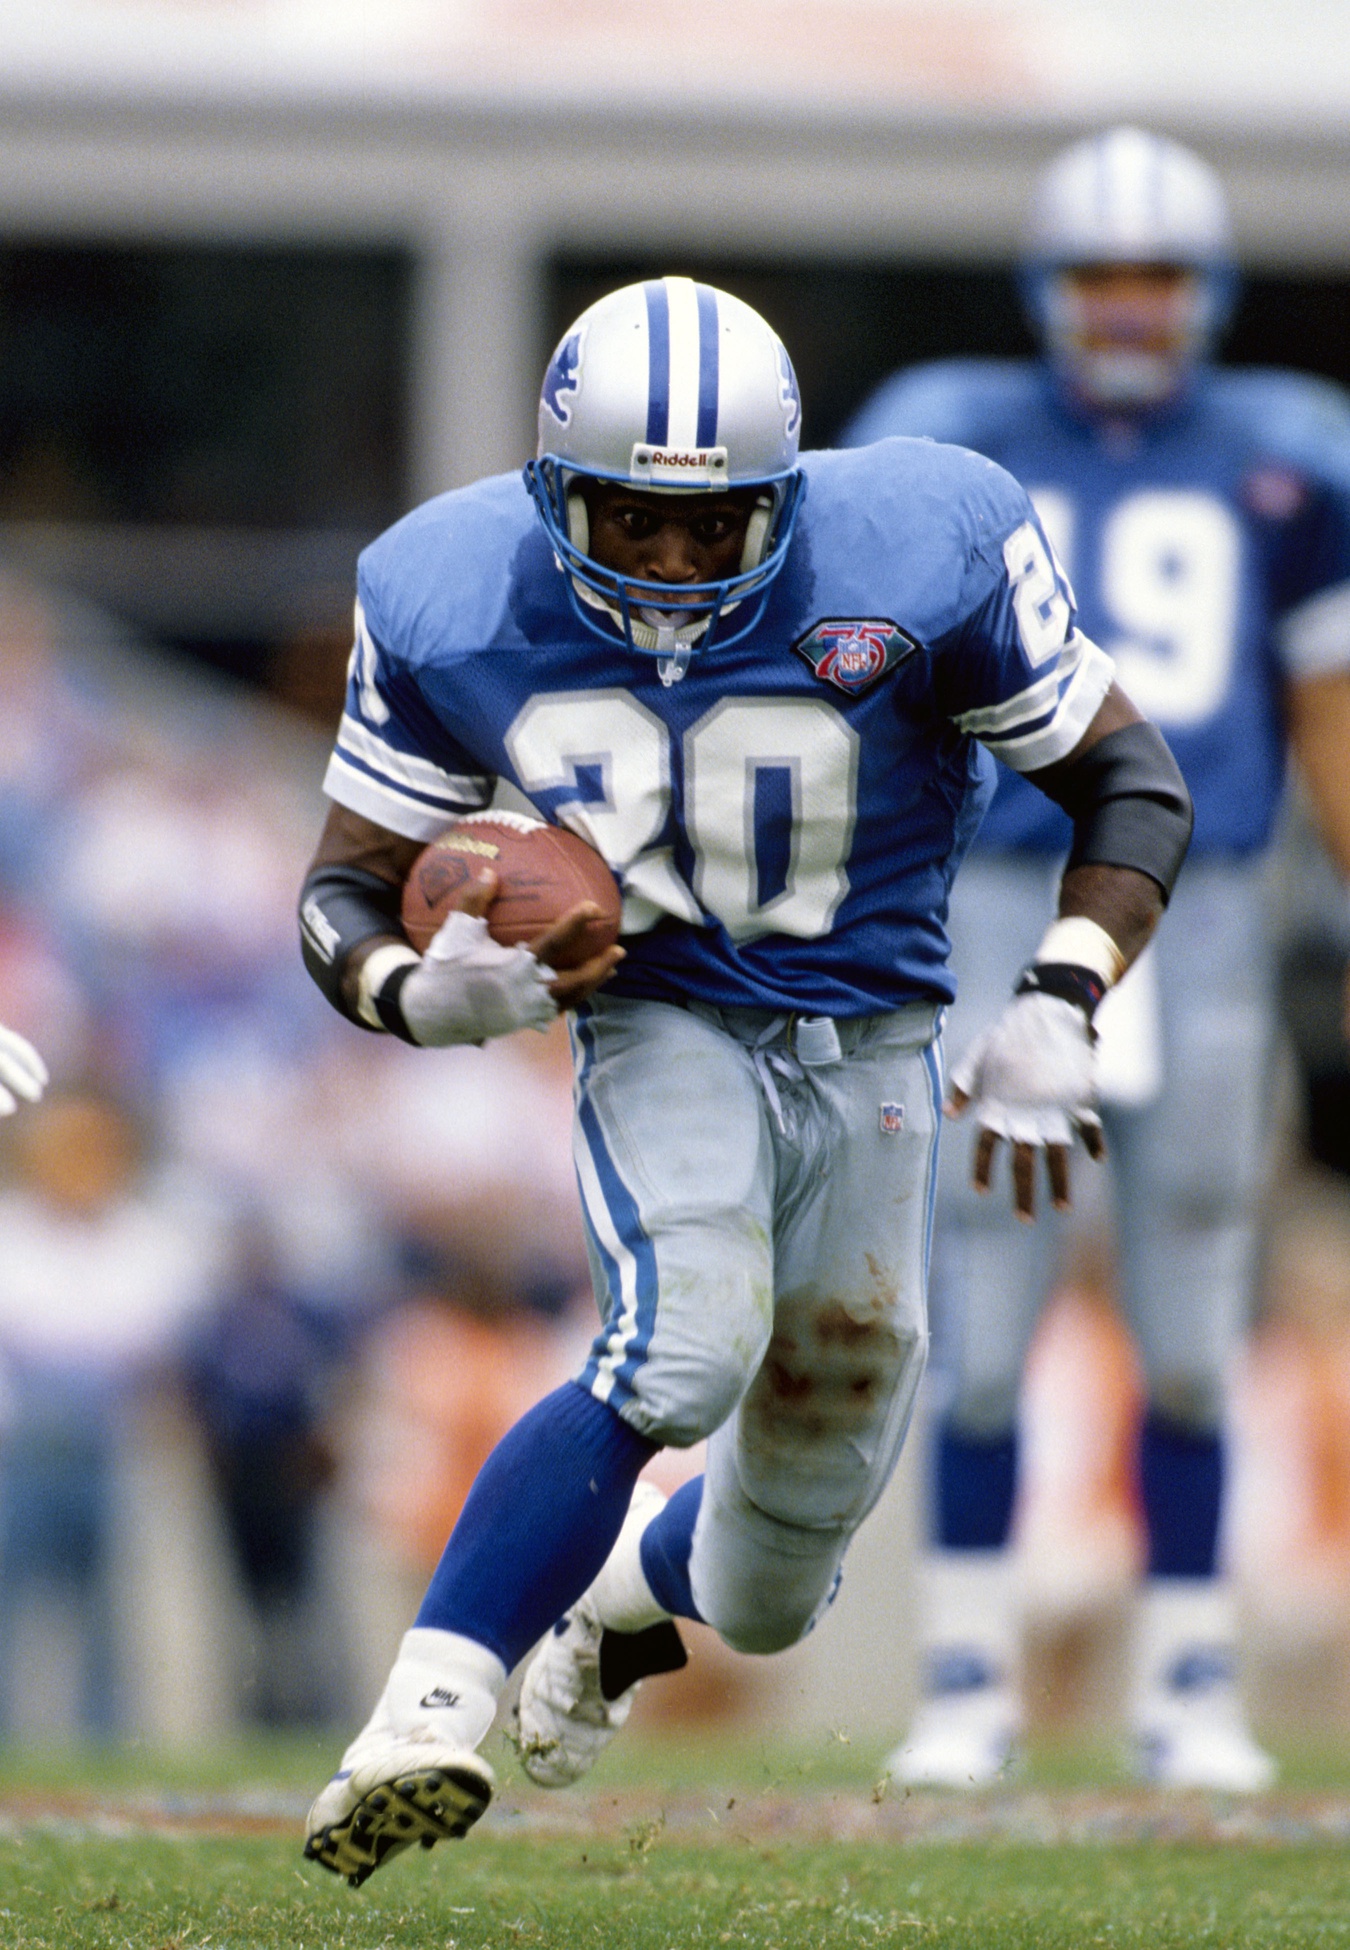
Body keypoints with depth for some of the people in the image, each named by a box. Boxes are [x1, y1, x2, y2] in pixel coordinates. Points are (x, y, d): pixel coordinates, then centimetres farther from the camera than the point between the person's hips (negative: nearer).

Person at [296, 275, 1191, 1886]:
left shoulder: (922, 565, -19)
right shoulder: (457, 606, -14)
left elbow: (1133, 788, -7)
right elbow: (343, 891, -3)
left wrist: (1057, 1011, -21)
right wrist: (421, 995, -26)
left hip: (869, 1045, 1)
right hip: (661, 1021, -1)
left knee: (766, 1602, 8)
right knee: (686, 1344, -35)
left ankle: (621, 1587, 46)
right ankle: (423, 1720, -38)